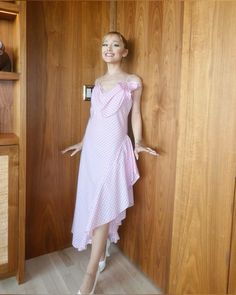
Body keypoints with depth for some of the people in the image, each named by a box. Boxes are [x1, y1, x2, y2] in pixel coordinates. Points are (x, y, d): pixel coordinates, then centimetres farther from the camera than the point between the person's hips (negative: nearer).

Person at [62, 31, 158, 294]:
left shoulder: (133, 82, 1)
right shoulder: (98, 82, 15)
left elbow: (135, 114, 2)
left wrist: (137, 143, -10)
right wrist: (82, 142, 22)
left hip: (114, 148, -6)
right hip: (93, 147, 6)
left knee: (103, 206, -6)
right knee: (92, 203, 10)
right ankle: (101, 254, 28)